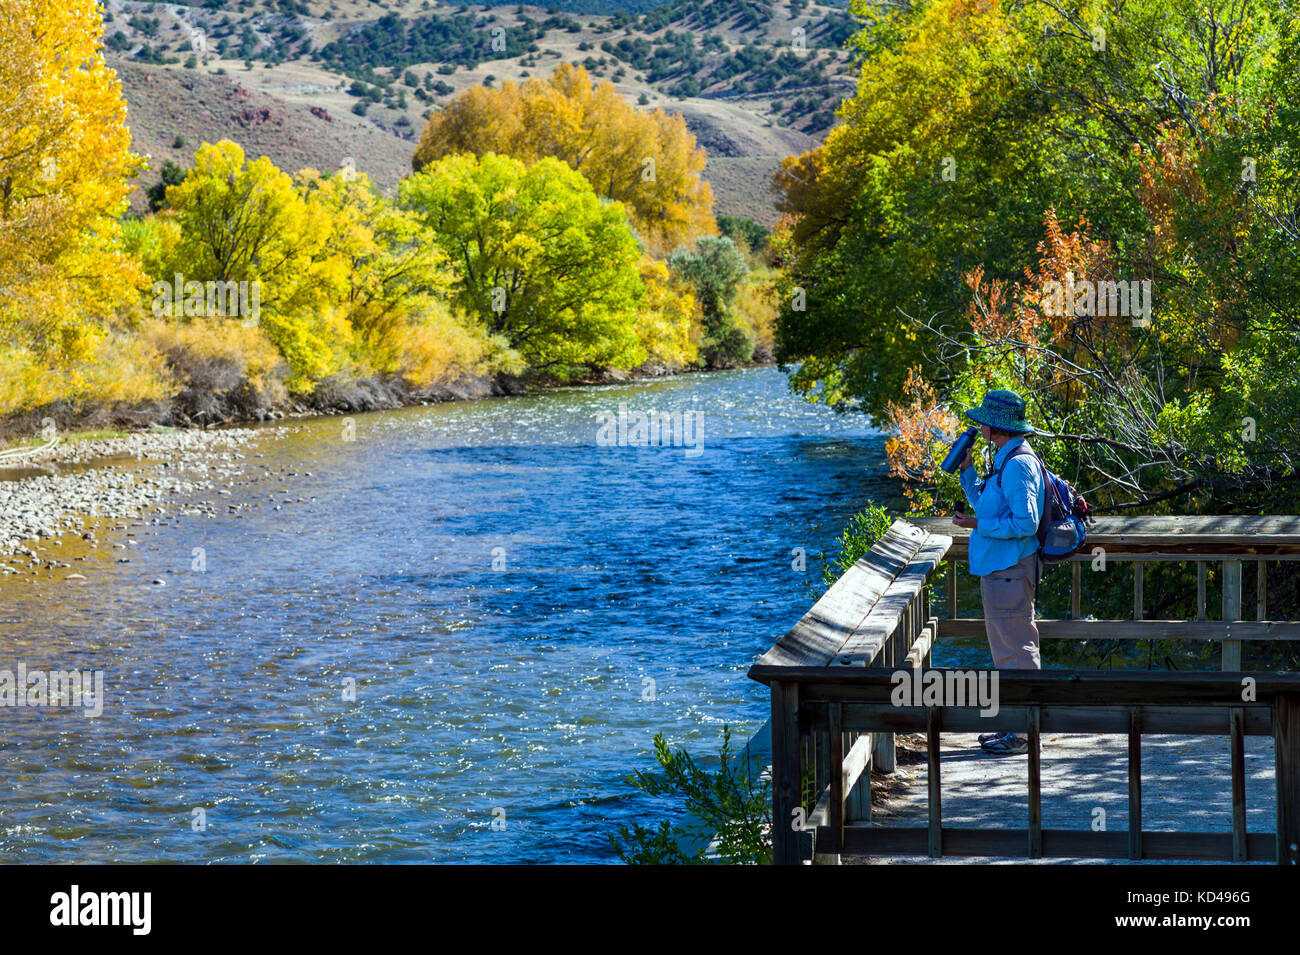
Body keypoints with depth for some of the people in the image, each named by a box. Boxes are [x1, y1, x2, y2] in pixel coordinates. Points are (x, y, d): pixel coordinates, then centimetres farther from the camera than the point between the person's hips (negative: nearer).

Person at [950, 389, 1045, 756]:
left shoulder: (1017, 464, -18)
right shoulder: (1007, 460, 15)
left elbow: (1025, 523, -24)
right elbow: (985, 504, 26)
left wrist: (978, 526, -19)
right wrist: (967, 469, 20)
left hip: (1010, 571, -11)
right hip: (1000, 568, 11)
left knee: (1016, 651, -6)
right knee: (1009, 650, 16)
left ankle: (1023, 734, -2)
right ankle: (1013, 725, 23)